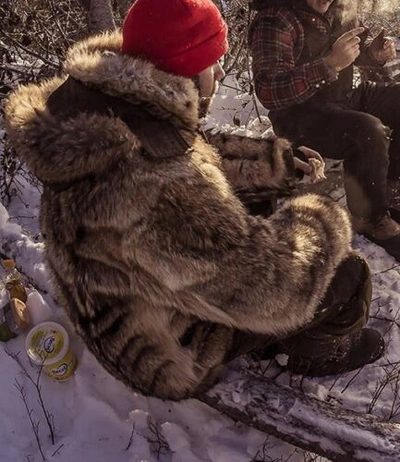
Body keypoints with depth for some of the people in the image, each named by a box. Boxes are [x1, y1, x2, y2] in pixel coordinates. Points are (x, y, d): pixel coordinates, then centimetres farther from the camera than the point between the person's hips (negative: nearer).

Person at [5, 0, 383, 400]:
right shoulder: (155, 180, -42)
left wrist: (280, 159, 3)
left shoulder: (94, 98, -12)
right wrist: (323, 219, -14)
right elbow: (271, 287, -33)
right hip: (168, 352, -8)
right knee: (346, 275, -6)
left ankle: (282, 332, 33)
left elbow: (202, 153, 7)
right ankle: (318, 352, 27)